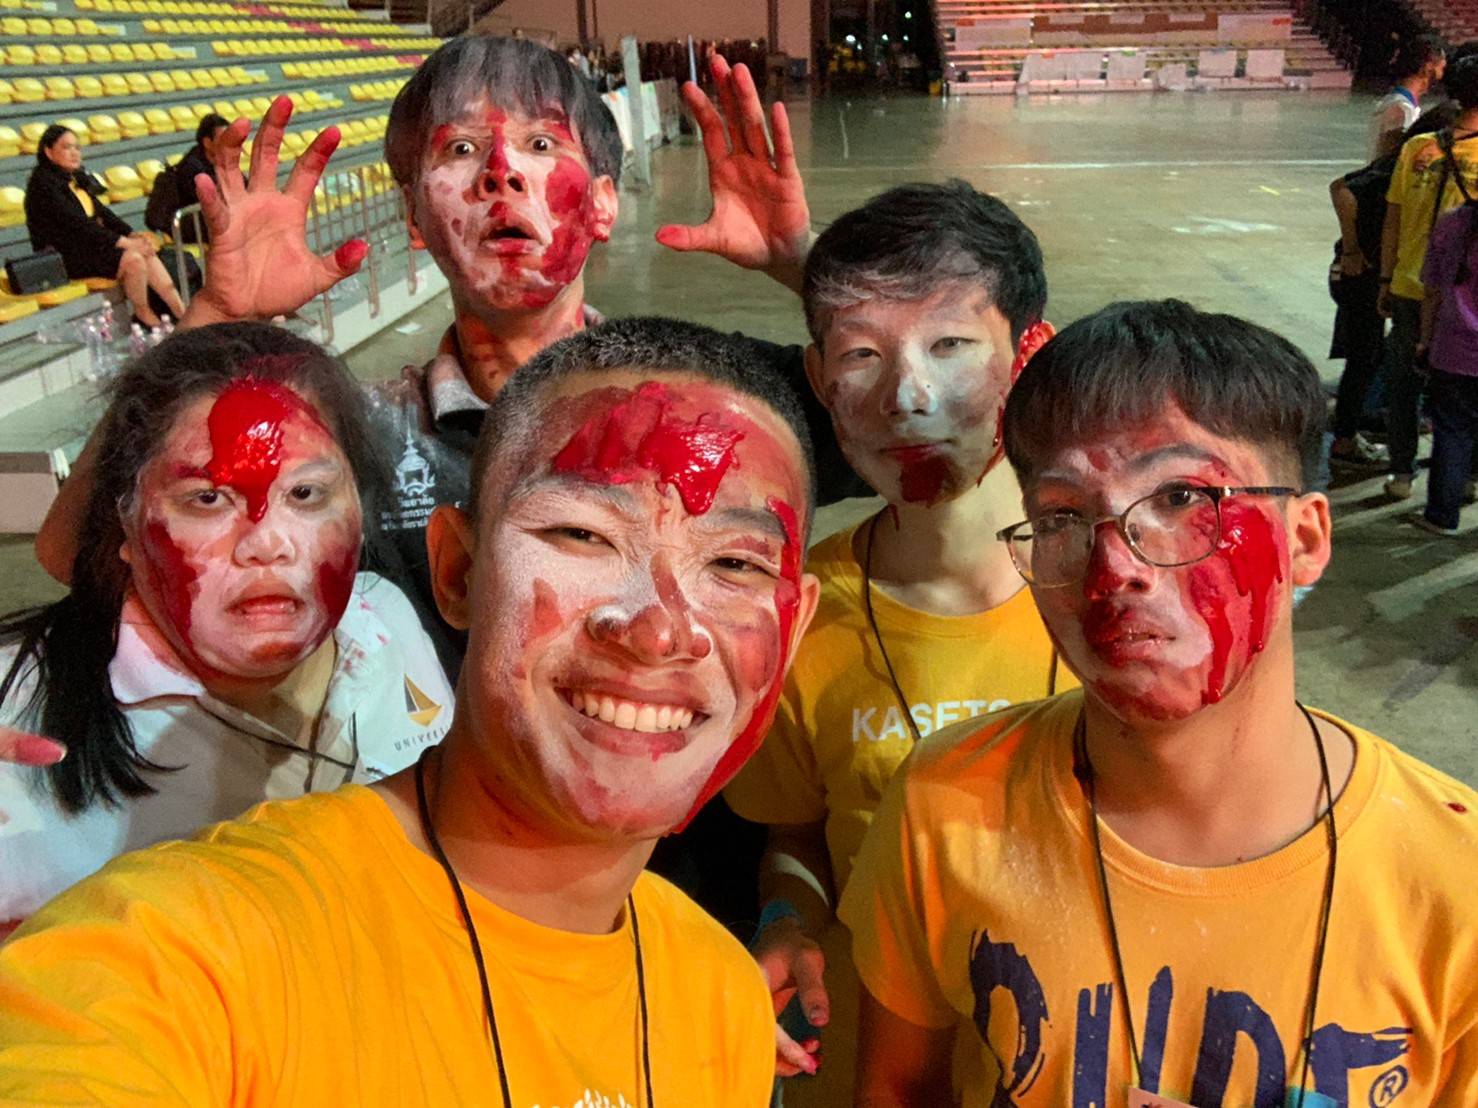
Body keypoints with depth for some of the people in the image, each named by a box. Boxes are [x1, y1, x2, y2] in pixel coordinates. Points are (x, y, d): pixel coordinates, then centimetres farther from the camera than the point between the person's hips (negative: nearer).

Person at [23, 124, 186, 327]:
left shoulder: (77, 177, 15)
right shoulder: (43, 183, -12)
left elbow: (101, 211, 12)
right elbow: (76, 223, -20)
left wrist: (132, 234, -5)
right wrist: (122, 242, -23)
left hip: (89, 243, 8)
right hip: (64, 255, -8)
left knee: (148, 253, -13)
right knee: (134, 259, -25)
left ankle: (182, 314, -16)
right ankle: (145, 318, -10)